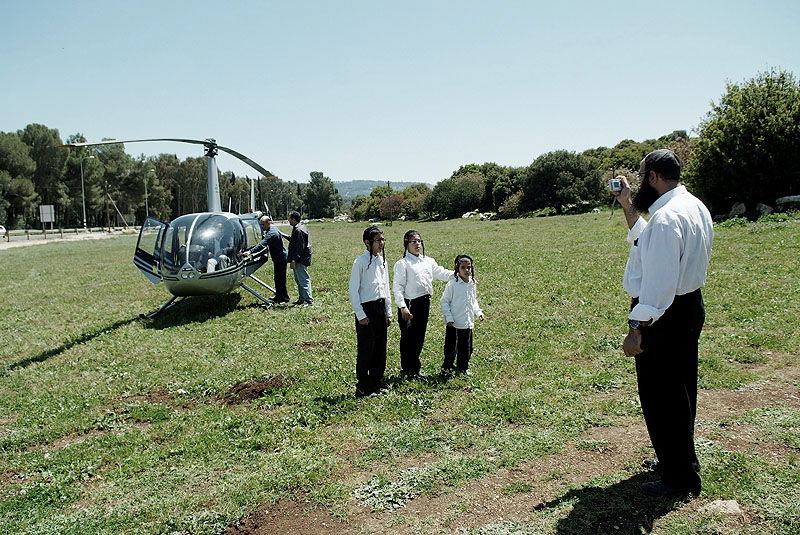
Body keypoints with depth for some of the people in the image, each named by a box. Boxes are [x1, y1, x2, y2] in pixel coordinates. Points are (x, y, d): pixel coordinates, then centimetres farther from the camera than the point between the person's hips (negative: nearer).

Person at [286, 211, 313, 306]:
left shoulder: (298, 230, -19)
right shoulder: (300, 228, 15)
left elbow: (299, 247, -22)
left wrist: (293, 260, -21)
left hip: (300, 260, -11)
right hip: (300, 260, 11)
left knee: (303, 280, -8)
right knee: (299, 280, 16)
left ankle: (308, 300, -6)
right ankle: (302, 299, 23)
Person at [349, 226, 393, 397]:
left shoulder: (382, 261, 10)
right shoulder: (361, 262, -12)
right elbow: (353, 291, -12)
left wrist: (388, 312, 14)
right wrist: (360, 315, -14)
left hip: (381, 307, 7)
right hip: (366, 308, -7)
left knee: (380, 347, 11)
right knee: (366, 349, -2)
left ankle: (376, 383, 24)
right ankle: (363, 388, 10)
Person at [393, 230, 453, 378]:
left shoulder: (428, 261, 12)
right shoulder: (402, 263, -7)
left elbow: (442, 273, 21)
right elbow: (397, 286, -11)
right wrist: (402, 306, -19)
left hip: (424, 303, 6)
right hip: (410, 304, -6)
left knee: (419, 337, 13)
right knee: (408, 337, 0)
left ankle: (415, 368, 25)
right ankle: (407, 369, 13)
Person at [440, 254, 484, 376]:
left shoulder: (472, 284, 7)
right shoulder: (452, 284, -11)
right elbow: (444, 301, -8)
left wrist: (479, 312, 7)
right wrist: (449, 318, -13)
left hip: (468, 323, 5)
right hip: (454, 324, -5)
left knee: (466, 347, 11)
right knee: (451, 347, 3)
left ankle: (463, 368, 27)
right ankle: (447, 367, 19)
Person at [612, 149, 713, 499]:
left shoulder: (666, 217, -23)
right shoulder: (694, 206, 9)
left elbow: (658, 282, -28)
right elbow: (647, 240, 23)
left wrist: (636, 329, -28)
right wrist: (627, 205, 21)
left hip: (663, 316, -11)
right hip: (689, 306, 11)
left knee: (659, 396, 1)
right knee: (678, 391, 22)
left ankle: (679, 480, 12)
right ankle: (679, 459, 40)